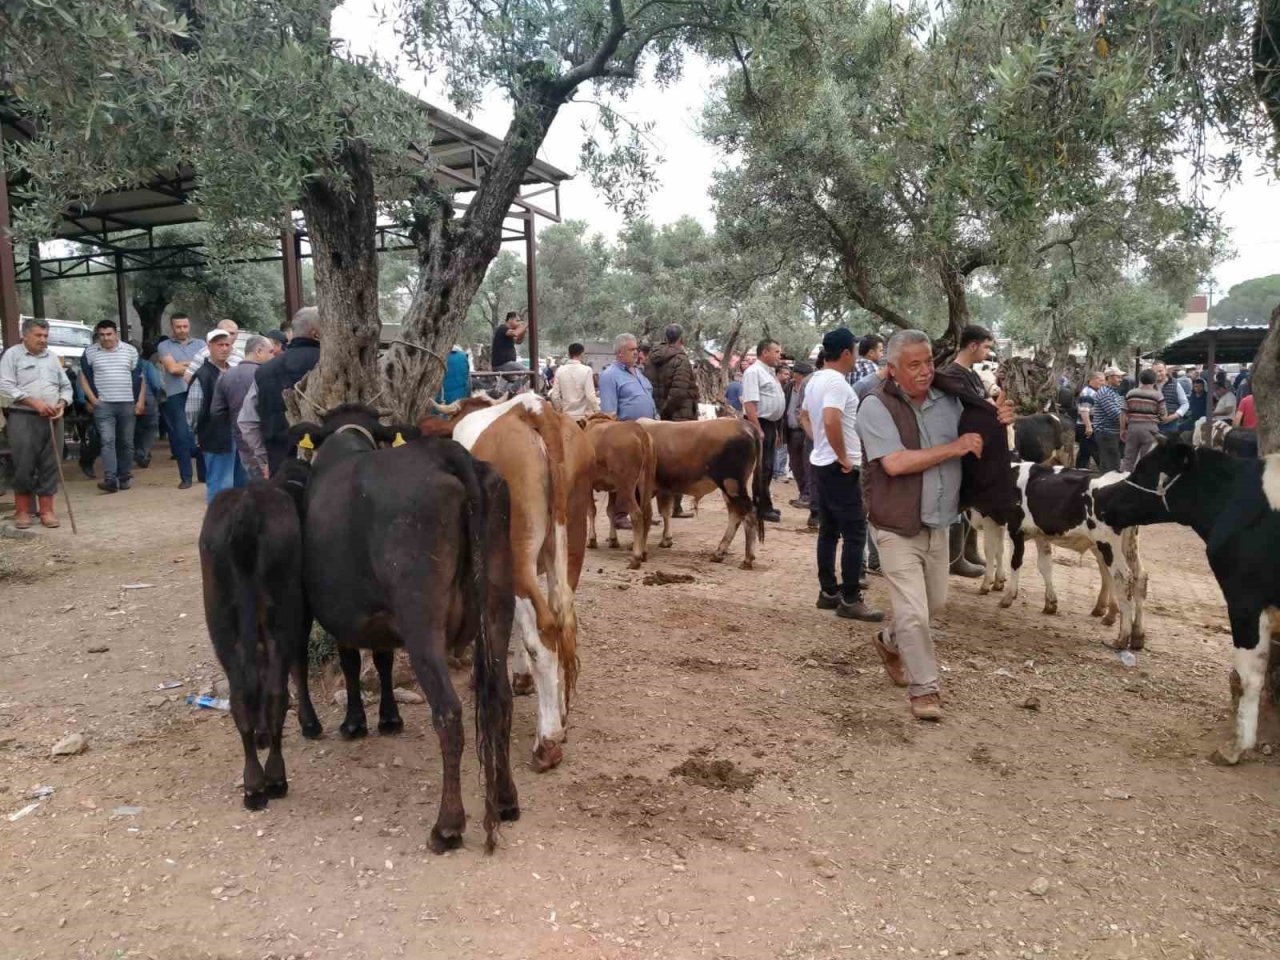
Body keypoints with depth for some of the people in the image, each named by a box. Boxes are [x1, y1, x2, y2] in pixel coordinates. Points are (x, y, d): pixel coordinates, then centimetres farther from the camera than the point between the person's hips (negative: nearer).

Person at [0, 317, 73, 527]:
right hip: (23, 418, -4)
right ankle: (22, 510, 9)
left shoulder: (52, 358, 16)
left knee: (50, 466, 3)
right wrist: (35, 403, -16)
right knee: (24, 466, -3)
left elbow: (66, 386, 19)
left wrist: (62, 404, -1)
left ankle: (46, 510, 9)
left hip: (53, 420, 4)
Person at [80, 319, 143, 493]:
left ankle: (125, 477, 16)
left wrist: (140, 401, 1)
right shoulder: (90, 352, 6)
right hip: (103, 405, -1)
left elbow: (139, 377, 8)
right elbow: (84, 377, 9)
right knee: (108, 441, -10)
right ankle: (110, 480, -17)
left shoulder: (130, 350, 7)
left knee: (126, 443, 7)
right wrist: (92, 399, -1)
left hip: (127, 404, 1)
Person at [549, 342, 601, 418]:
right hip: (583, 415, -3)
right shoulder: (586, 370, -10)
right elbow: (590, 395, -13)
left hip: (566, 415, 3)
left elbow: (555, 395, 2)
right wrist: (597, 411, 0)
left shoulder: (560, 370, 0)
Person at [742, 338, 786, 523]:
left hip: (771, 424, 10)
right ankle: (762, 509, -1)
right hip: (759, 424, -10)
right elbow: (750, 403, -21)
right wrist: (758, 430, -25)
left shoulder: (769, 372, 16)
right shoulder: (754, 372, -14)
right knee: (761, 468, -5)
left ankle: (764, 505, 24)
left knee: (767, 468, 15)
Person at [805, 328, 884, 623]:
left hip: (820, 463, 10)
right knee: (855, 533, -5)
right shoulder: (837, 382, -19)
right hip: (839, 469, -10)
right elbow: (831, 421, -33)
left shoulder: (815, 380, 11)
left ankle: (828, 592, 19)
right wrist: (843, 457, -23)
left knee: (828, 531, 13)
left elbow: (806, 416, 25)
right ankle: (850, 600, -3)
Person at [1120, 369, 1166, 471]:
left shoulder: (1130, 394, 4)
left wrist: (1123, 429, 13)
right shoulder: (1158, 395, -4)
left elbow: (1123, 414, 4)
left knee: (1128, 459, 11)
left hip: (1132, 427, 3)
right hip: (1149, 428, -3)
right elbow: (1164, 417, -3)